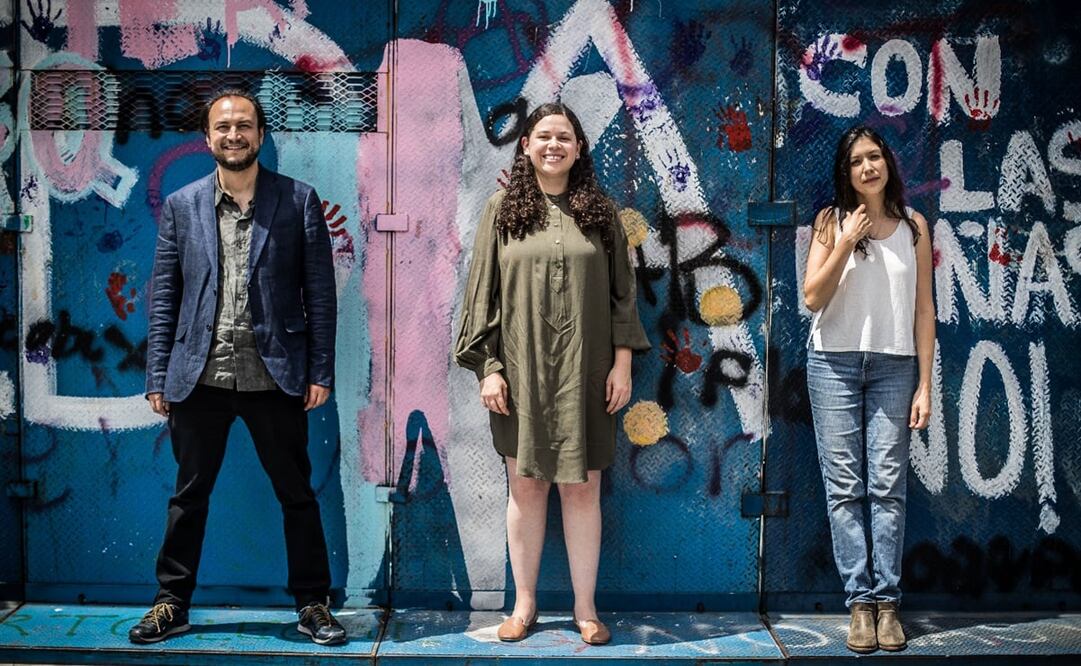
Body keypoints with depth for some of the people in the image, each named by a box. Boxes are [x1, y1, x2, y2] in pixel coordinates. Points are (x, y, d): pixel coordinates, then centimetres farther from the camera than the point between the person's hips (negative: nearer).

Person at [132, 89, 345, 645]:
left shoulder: (298, 200, 2)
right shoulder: (181, 206, 6)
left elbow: (320, 292, 0)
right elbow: (163, 297, 7)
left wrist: (320, 371, -4)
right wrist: (158, 378, 2)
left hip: (275, 376, -1)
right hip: (199, 376, 2)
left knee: (297, 495, 7)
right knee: (189, 495, 12)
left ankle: (313, 604, 20)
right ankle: (172, 604, 26)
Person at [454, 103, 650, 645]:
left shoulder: (600, 211, 6)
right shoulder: (503, 209, 4)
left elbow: (621, 292, 6)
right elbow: (483, 292, 2)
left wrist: (623, 361, -1)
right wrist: (488, 367, -5)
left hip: (583, 373, 0)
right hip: (521, 371, 0)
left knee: (582, 489, 4)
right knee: (525, 487, 6)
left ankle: (585, 607, 16)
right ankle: (524, 602, 20)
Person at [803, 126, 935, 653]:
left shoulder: (913, 225, 7)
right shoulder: (832, 222, 4)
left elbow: (924, 308, 5)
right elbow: (813, 298, -3)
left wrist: (925, 384, 0)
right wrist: (847, 242, -12)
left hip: (894, 366, 0)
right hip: (835, 365, 0)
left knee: (887, 486, -3)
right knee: (844, 487, -1)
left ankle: (887, 602, 4)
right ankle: (860, 602, 4)